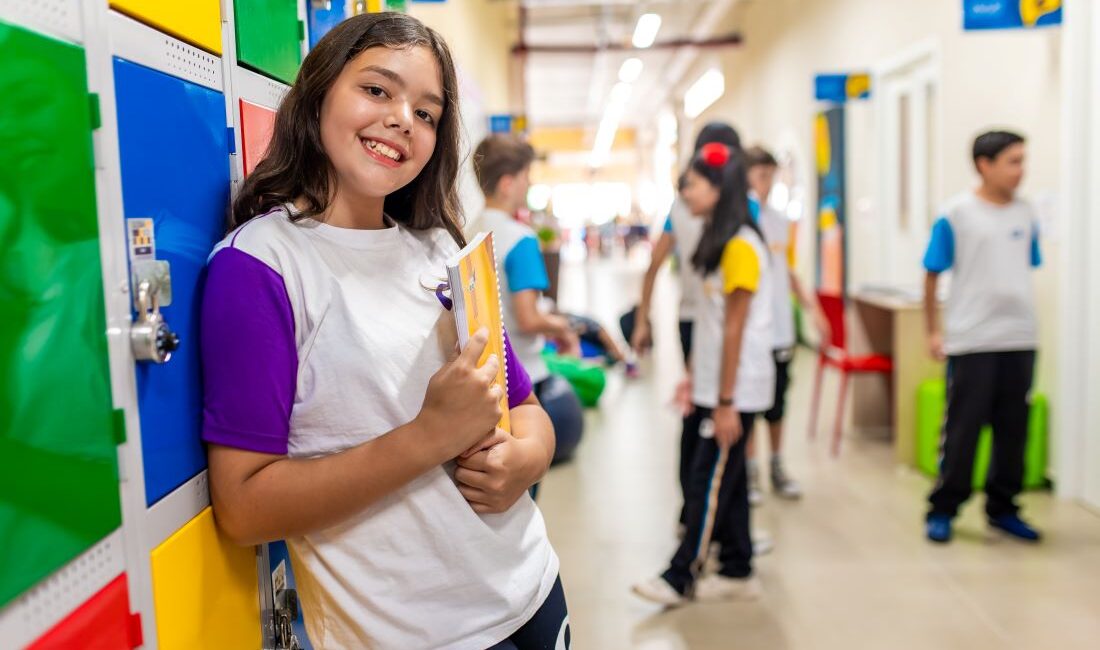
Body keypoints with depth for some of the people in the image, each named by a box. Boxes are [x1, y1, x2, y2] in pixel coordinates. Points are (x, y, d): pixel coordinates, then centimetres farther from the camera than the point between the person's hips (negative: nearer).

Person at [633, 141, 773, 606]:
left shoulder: (740, 246, -16)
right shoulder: (715, 240, 13)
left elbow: (734, 330, -18)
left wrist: (726, 402, -17)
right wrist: (693, 377, 14)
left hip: (736, 390, -9)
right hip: (713, 384, 9)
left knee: (710, 482, -1)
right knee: (726, 479, 14)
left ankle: (680, 577, 8)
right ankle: (736, 572, 24)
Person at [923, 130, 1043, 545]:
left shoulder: (1025, 215, 8)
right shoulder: (957, 215, -6)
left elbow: (1026, 270, 16)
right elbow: (932, 276, -3)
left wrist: (1024, 322, 12)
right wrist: (933, 331, -4)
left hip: (1020, 339, 5)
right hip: (970, 341, -4)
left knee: (1013, 428, 10)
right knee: (962, 428, 1)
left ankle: (1002, 507, 24)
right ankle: (942, 509, 13)